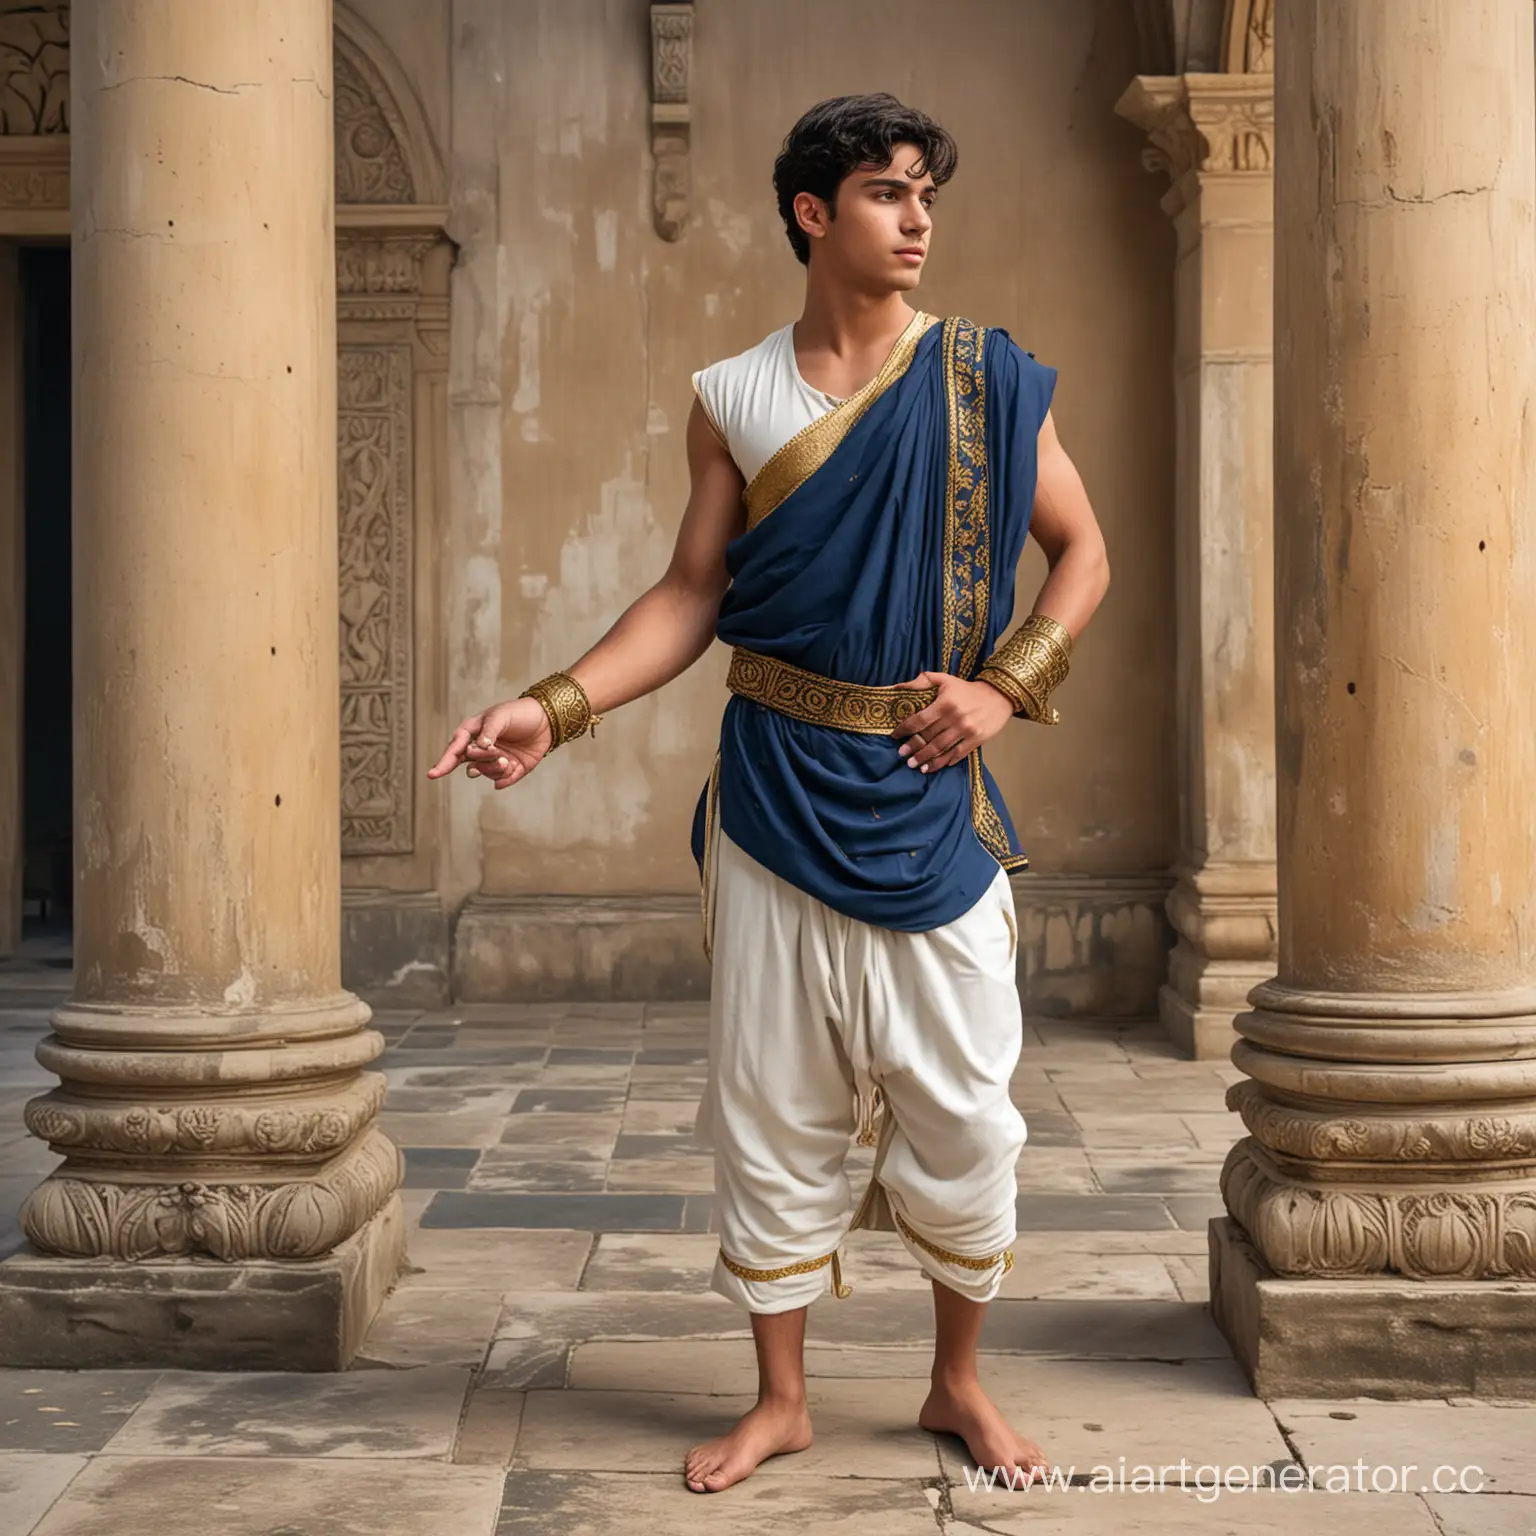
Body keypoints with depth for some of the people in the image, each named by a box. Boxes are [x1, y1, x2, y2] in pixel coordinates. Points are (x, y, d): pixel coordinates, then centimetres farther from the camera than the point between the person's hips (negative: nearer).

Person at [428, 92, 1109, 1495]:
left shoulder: (987, 377, 1)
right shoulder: (734, 398, 5)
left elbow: (1082, 551, 7)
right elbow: (691, 595, 4)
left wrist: (1006, 683, -7)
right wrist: (555, 709, -8)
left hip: (928, 793, -1)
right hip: (776, 786, 1)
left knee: (960, 1104, 3)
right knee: (770, 1100, 6)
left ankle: (960, 1384, 24)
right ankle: (781, 1397, 22)